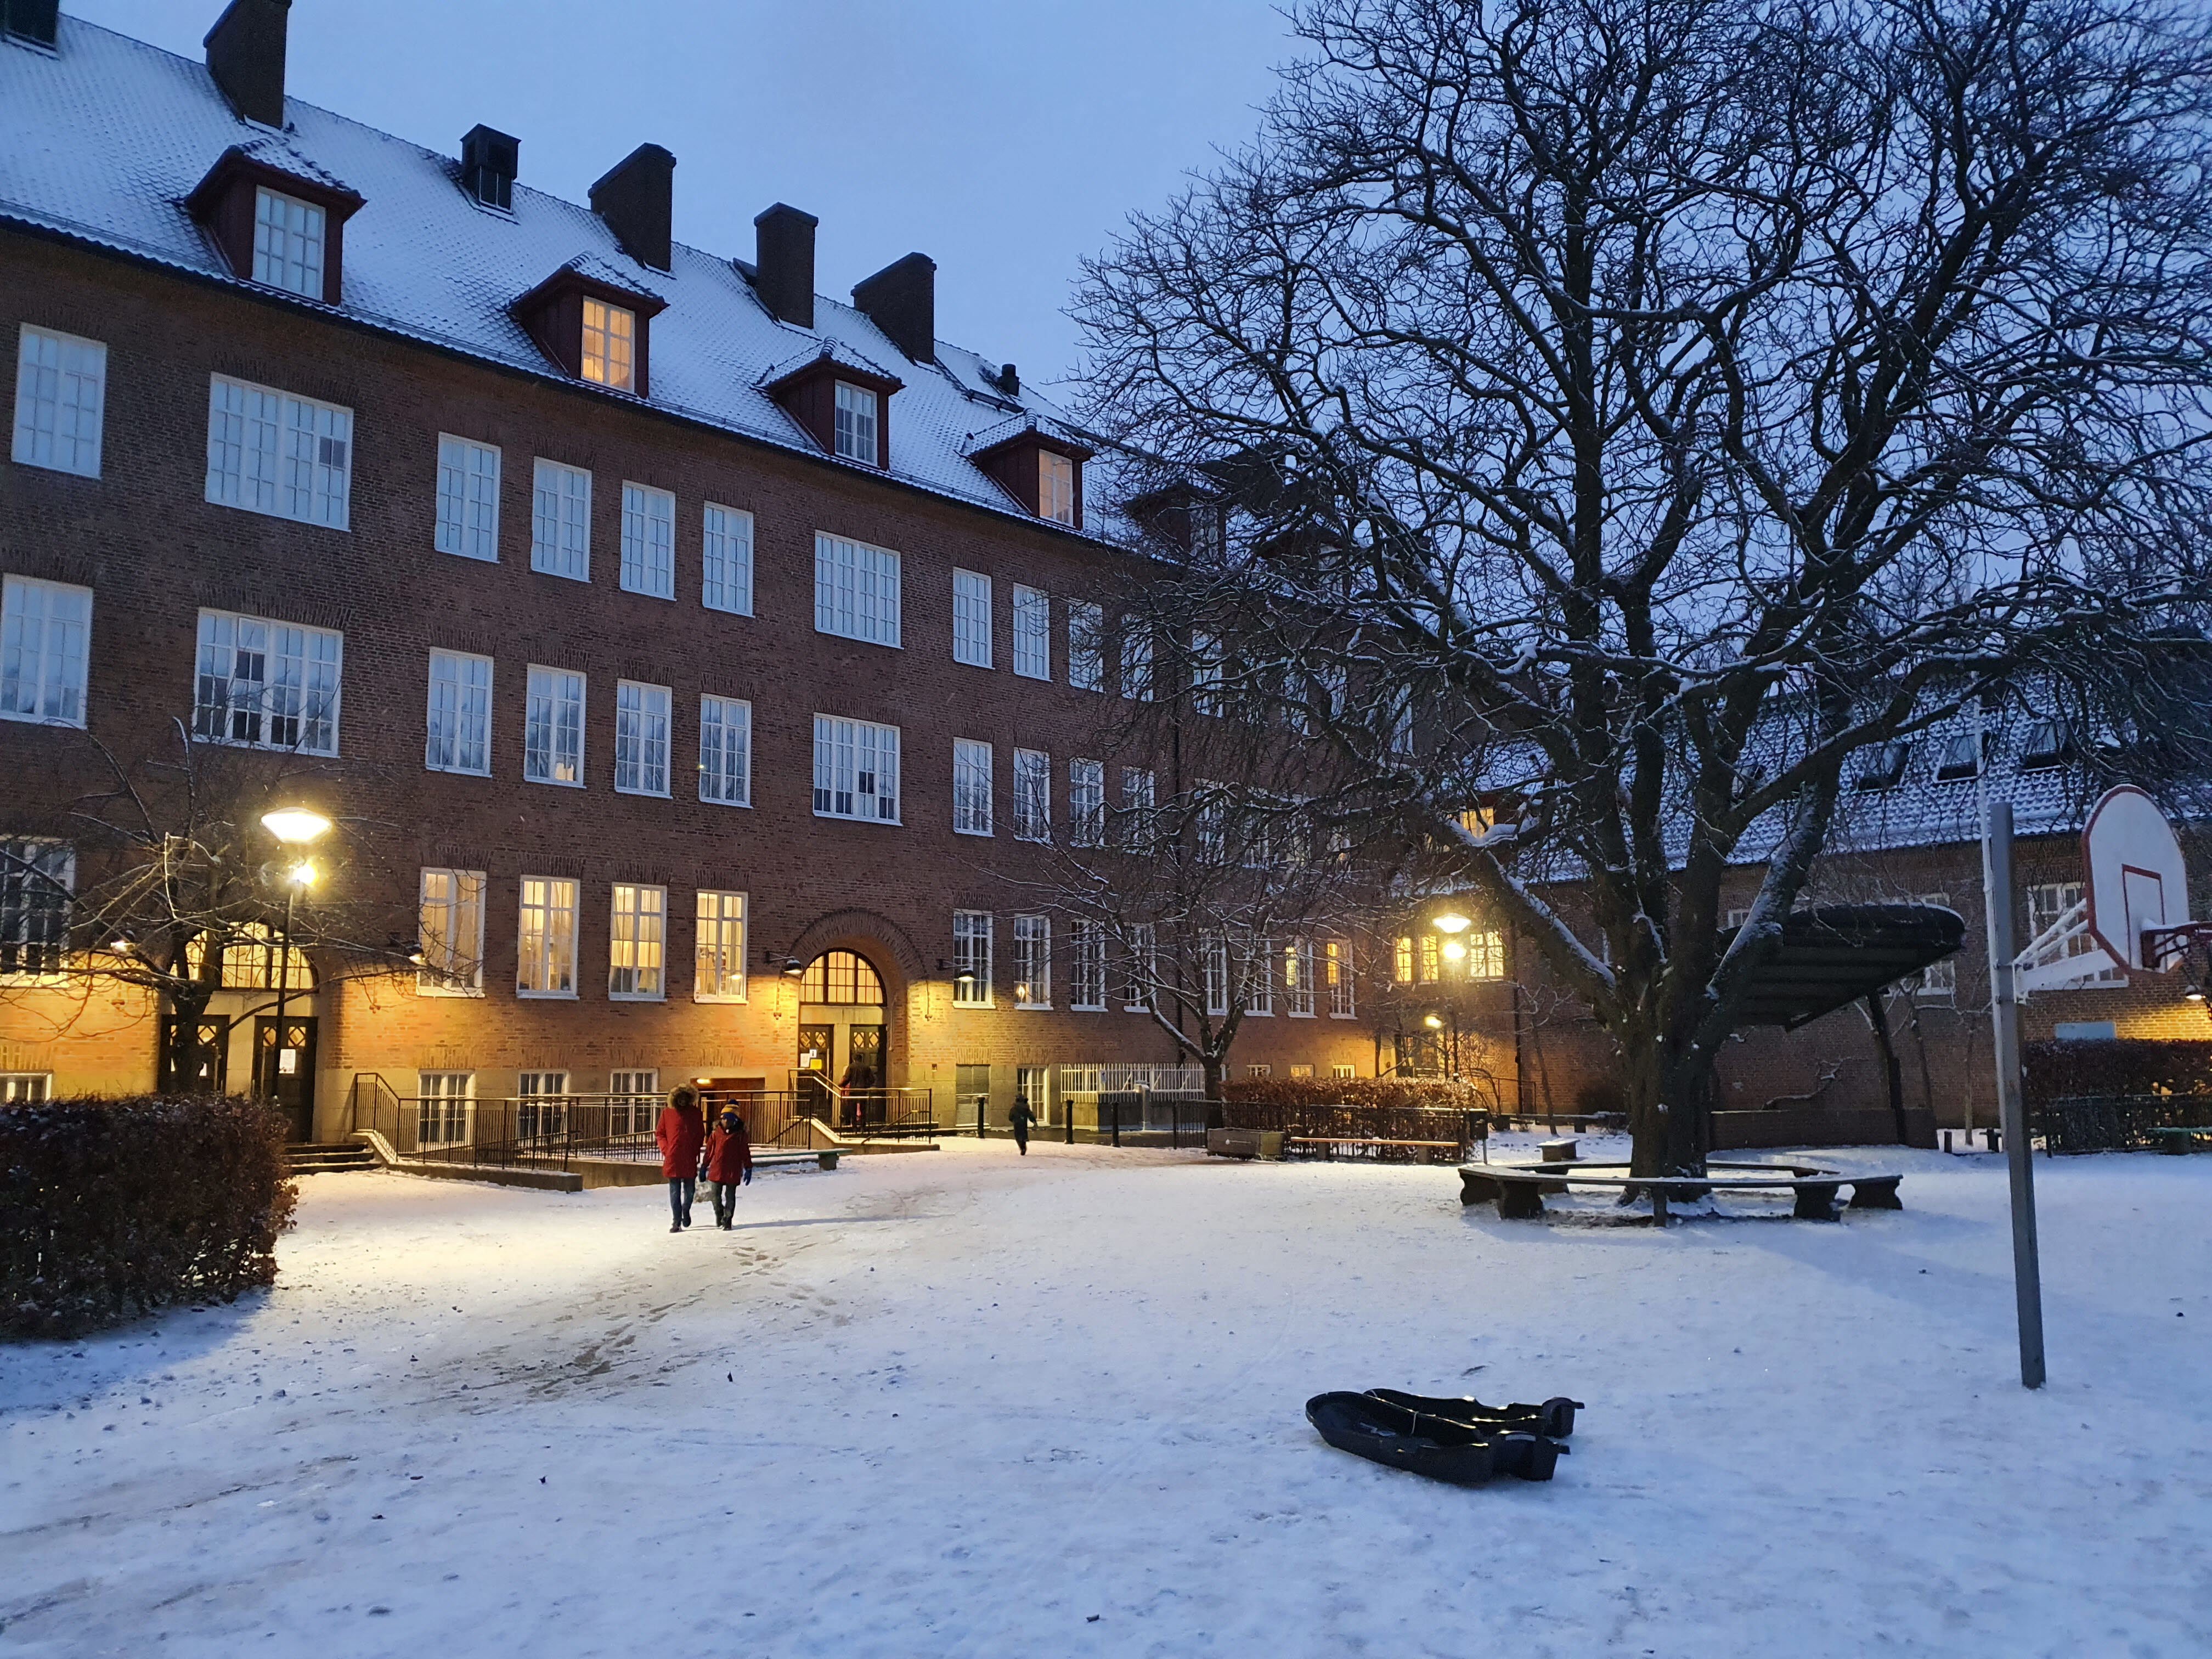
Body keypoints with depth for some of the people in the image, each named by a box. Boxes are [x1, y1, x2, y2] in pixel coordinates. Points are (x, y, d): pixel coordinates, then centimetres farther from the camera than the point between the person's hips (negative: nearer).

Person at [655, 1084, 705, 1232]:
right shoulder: (667, 1113, 3)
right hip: (673, 1158, -1)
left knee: (690, 1190, 7)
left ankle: (686, 1211, 35)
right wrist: (666, 1150, -3)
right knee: (675, 1192, 0)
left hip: (690, 1159, 1)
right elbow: (659, 1133, 9)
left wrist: (695, 1149, 1)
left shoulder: (694, 1113, 6)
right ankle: (676, 1222, 5)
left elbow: (701, 1134, 13)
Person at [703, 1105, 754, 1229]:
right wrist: (704, 1167, 9)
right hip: (717, 1169, 2)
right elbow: (709, 1150, 9)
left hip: (733, 1171, -2)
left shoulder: (740, 1134, -1)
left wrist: (748, 1168, -1)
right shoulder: (716, 1133, 3)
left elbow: (745, 1152, 2)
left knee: (730, 1197, 3)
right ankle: (719, 1216, 30)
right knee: (716, 1195, 8)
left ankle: (727, 1220, 12)